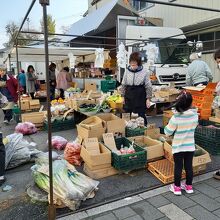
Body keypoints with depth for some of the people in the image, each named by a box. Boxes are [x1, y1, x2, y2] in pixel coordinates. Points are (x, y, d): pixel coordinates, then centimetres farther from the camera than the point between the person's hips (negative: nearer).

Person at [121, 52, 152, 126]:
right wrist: (123, 96, 10)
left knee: (141, 116, 5)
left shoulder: (144, 72, -9)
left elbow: (148, 86, -3)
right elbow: (123, 85, 9)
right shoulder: (127, 72, -1)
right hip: (129, 98, 3)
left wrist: (148, 99, -4)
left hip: (140, 98, -3)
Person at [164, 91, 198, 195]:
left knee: (178, 167, 9)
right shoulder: (195, 115, -10)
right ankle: (189, 186, 31)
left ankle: (177, 187, 22)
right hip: (190, 146, 3)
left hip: (178, 147, -3)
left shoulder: (176, 118, -23)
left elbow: (167, 132, -15)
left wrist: (168, 126, 3)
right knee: (189, 166, 15)